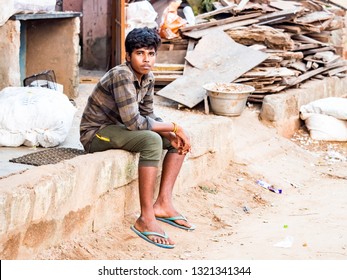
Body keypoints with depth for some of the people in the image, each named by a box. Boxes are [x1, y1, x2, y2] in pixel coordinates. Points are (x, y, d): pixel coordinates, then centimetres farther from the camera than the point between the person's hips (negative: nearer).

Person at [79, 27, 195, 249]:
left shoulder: (148, 78, 1)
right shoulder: (122, 76, -25)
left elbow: (147, 115, 7)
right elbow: (133, 122, -31)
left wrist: (171, 134, -12)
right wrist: (173, 127, -23)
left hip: (119, 129, 9)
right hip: (96, 133, -9)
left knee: (179, 141, 2)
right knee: (152, 141, -33)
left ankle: (163, 203, -1)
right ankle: (146, 219, -30)